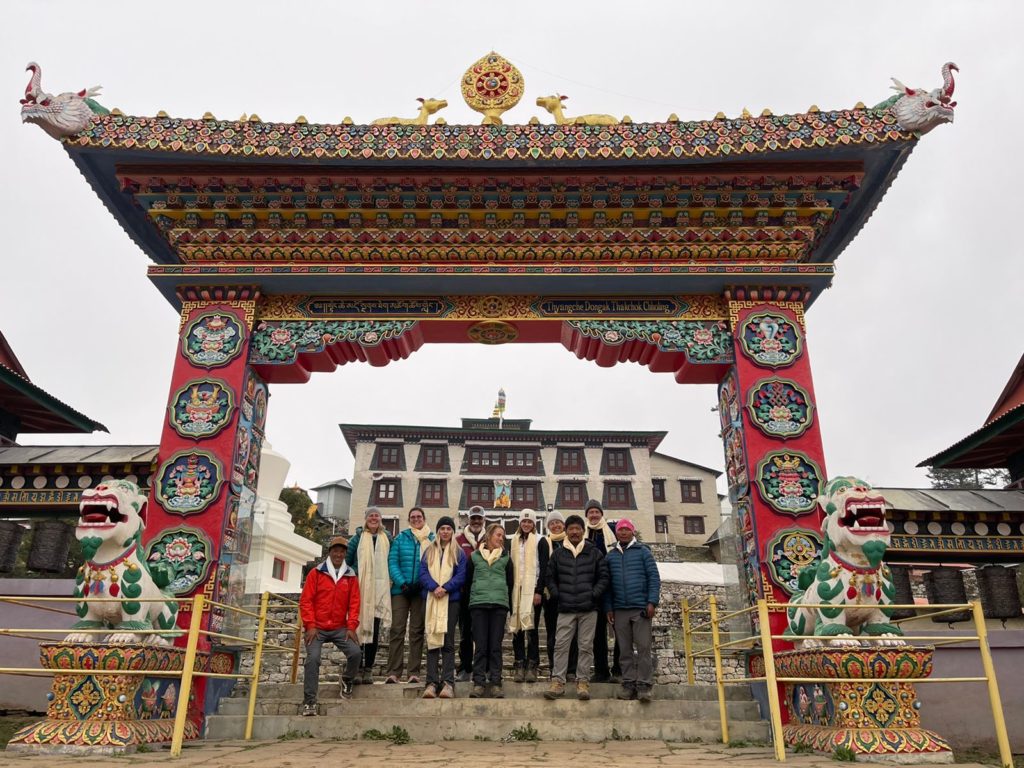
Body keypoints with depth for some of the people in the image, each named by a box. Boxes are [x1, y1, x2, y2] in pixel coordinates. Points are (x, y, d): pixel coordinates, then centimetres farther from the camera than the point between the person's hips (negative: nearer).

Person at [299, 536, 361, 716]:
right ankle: (309, 701, -8)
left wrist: (351, 626, -5)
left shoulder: (351, 576, 6)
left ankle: (347, 680, 15)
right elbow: (306, 600, -2)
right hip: (317, 628, -1)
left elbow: (354, 603, 5)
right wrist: (310, 625, -10)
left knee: (355, 652, -16)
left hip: (340, 628, 2)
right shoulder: (316, 573, 0)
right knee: (313, 658, -19)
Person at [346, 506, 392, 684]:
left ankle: (368, 669, 9)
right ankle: (357, 669, 5)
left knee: (374, 630, 2)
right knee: (359, 628, -2)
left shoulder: (387, 539, 12)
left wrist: (390, 579, 6)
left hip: (379, 590, 2)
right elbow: (346, 560, 7)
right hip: (360, 588, -2)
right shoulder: (358, 538, 6)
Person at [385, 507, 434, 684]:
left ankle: (414, 672, 7)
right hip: (401, 589, 0)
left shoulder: (432, 539, 7)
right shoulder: (400, 538, 7)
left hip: (421, 590, 0)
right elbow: (392, 562, 0)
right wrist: (402, 582, -13)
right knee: (397, 630, -4)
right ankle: (393, 672, -2)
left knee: (417, 631, 4)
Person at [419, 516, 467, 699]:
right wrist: (434, 587, -14)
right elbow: (422, 572, 3)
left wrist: (445, 588, -16)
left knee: (448, 641, -4)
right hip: (431, 599, 2)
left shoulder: (459, 553, 8)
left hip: (451, 599, -2)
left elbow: (461, 576, -1)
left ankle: (448, 682, -4)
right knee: (432, 640, 0)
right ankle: (431, 682, 1)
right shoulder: (429, 551, 14)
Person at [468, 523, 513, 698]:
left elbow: (510, 583, 16)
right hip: (478, 604, -1)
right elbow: (468, 580, 13)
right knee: (480, 645, -2)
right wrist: (474, 597, 11)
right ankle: (478, 682, 1)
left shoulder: (505, 558, 12)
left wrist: (503, 598, 12)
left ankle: (495, 683, 3)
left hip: (499, 605, 1)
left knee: (496, 645, 0)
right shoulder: (474, 556, 9)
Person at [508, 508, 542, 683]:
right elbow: (509, 566, 17)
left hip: (532, 589, -4)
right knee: (517, 628, 4)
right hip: (516, 589, 4)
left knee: (531, 626, -5)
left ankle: (531, 666, 2)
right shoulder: (513, 541, 14)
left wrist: (539, 590, -11)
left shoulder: (539, 541, 1)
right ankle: (519, 665, 10)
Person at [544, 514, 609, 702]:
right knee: (561, 645, -2)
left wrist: (594, 594, -6)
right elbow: (550, 578, 13)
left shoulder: (594, 553, 4)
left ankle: (583, 682, 11)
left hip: (589, 608, -1)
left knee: (586, 646, 3)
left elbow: (603, 577, 4)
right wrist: (557, 595, 1)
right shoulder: (558, 554, 7)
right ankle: (558, 681, 3)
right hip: (565, 609, 1)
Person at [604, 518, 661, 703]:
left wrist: (652, 602, -9)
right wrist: (608, 608, 7)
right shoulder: (610, 556, 12)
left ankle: (644, 685, 0)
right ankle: (629, 684, 13)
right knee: (625, 650, 7)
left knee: (644, 647, -5)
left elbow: (654, 577, -1)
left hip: (640, 608, -3)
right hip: (619, 610, 3)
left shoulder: (643, 551, 4)